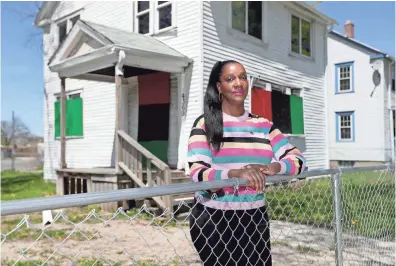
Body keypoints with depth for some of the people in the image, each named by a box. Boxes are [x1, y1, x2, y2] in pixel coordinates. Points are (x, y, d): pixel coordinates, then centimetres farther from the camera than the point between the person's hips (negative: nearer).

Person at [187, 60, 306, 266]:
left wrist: (271, 168, -21)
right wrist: (236, 173, -34)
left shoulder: (263, 125, 7)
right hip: (213, 219, -3)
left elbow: (298, 159, 0)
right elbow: (197, 173, -16)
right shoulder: (205, 124, -6)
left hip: (255, 218, 4)